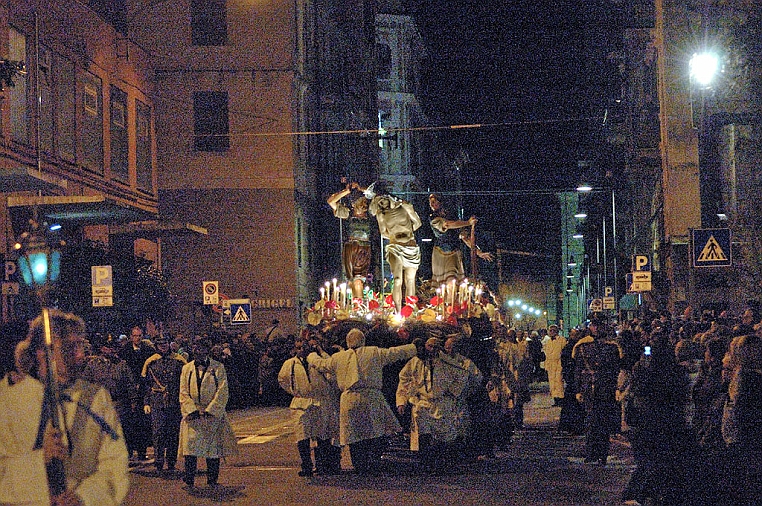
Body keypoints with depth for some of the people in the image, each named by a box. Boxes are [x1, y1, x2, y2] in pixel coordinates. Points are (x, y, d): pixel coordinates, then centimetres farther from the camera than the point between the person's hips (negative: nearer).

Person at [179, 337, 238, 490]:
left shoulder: (218, 368, 2)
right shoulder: (187, 368, 9)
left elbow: (222, 393, -4)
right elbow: (184, 393, 5)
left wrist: (209, 411, -12)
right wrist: (193, 411, -10)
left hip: (213, 414, -1)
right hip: (192, 415, 1)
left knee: (213, 449, 2)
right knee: (191, 449, -7)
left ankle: (212, 481, 12)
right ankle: (189, 481, -3)